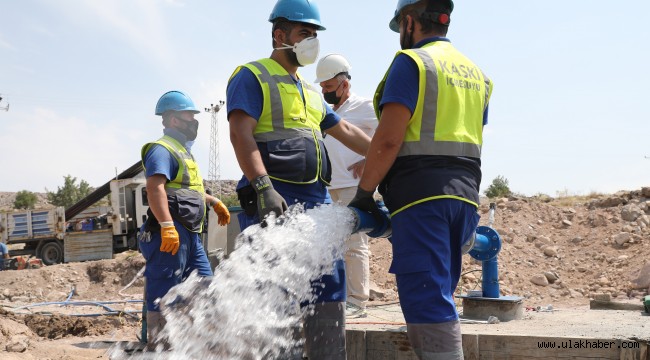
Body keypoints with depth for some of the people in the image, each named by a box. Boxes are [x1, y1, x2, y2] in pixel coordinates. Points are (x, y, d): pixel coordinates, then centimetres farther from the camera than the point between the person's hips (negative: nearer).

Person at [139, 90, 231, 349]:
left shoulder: (183, 150, 24)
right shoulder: (162, 149, -9)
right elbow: (155, 188, -24)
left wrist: (214, 202, 44)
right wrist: (167, 226, -33)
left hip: (190, 235, 11)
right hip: (172, 233, -11)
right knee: (163, 294, -6)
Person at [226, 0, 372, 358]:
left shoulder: (310, 91, 25)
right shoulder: (253, 77, 0)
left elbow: (345, 131, 31)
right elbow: (241, 134, -14)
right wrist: (263, 187, -26)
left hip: (315, 196, 8)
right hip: (273, 198, -8)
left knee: (329, 280, 5)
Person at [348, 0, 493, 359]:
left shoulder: (411, 62, -4)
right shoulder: (475, 73, 21)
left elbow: (389, 139, -12)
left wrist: (364, 193, -4)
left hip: (421, 194, -8)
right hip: (465, 194, 8)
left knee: (426, 301, -10)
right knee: (437, 298, 15)